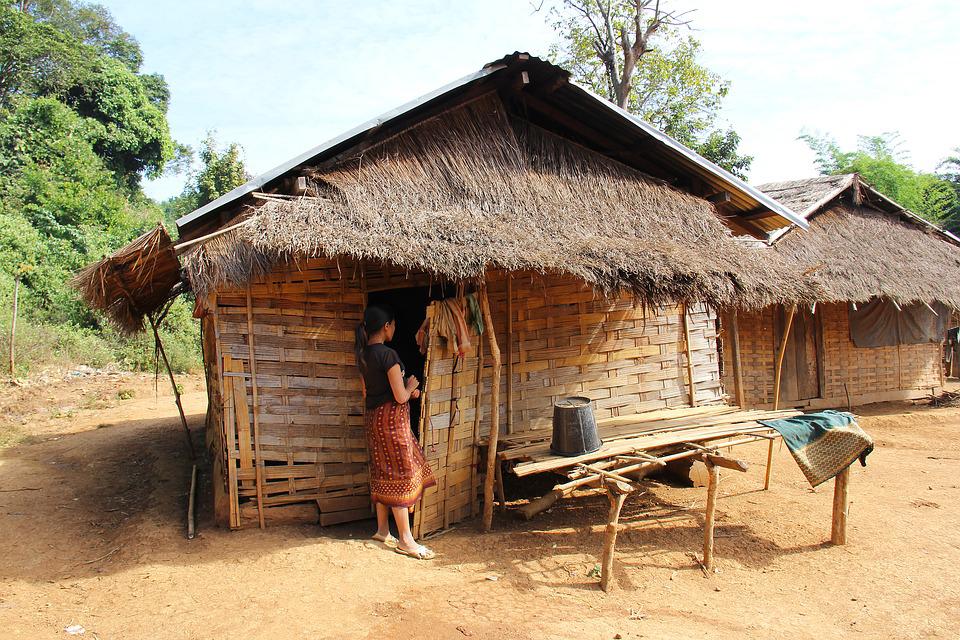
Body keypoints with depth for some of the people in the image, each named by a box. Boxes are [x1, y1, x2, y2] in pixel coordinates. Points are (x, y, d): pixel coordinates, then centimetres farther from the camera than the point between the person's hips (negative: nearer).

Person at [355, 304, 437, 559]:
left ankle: (382, 530, 26)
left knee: (383, 474, 17)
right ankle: (405, 540, 4)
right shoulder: (388, 355, -19)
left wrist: (407, 392, 15)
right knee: (401, 475, -2)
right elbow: (400, 397, -20)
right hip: (391, 417, -9)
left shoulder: (363, 355, 8)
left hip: (374, 417, 9)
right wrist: (410, 386, 2)